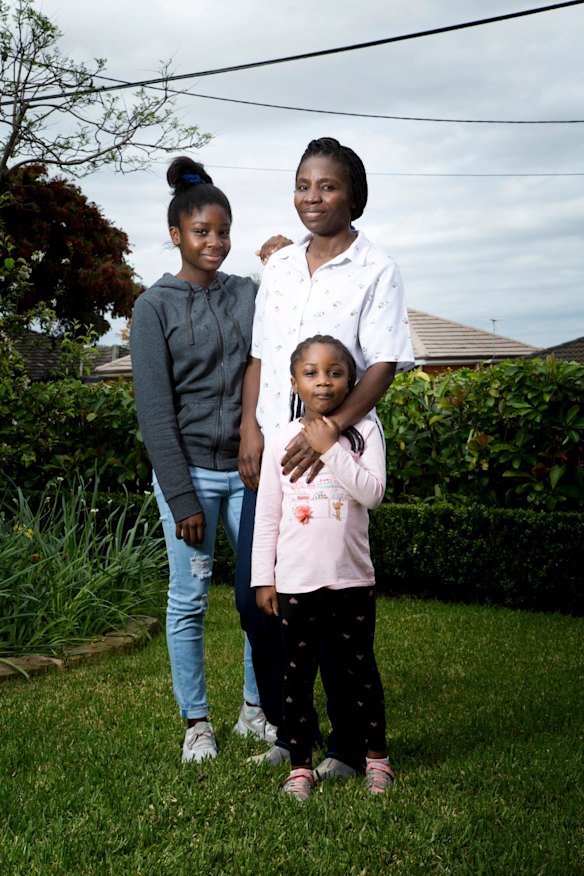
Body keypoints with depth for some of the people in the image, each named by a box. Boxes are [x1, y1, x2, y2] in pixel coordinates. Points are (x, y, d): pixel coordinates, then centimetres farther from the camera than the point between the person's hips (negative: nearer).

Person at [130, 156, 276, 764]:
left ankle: (255, 709, 22)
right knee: (189, 600, 4)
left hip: (248, 468, 3)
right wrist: (182, 498, -11)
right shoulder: (155, 307, -2)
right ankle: (196, 722, 18)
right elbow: (155, 410, -7)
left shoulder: (250, 294, 8)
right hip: (190, 469, -3)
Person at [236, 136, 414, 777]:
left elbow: (383, 366, -9)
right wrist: (251, 428, 2)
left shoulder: (375, 269, -3)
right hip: (270, 455, 6)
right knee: (254, 597, 7)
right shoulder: (279, 265, 13)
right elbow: (258, 355, 15)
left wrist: (329, 430, -19)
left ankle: (349, 746, 16)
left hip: (334, 457, -5)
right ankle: (288, 732, 24)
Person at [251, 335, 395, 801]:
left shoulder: (364, 431, -1)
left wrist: (331, 449, -17)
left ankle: (376, 756, 27)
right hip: (296, 582, 1)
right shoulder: (281, 440, 1)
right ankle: (300, 765, 20)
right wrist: (264, 578, 2)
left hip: (352, 578, -1)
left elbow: (373, 492, -14)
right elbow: (267, 515, 3)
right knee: (298, 675, 8)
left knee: (359, 670, 10)